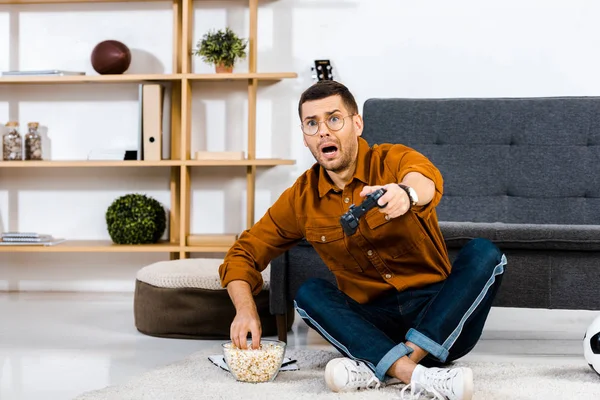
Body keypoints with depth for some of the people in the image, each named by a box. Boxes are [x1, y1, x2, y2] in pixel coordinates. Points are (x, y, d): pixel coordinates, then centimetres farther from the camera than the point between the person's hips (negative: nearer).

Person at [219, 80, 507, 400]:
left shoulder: (393, 161, -9)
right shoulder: (301, 198, 1)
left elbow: (427, 178, -34)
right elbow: (243, 253, 6)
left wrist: (406, 192, -59)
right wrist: (245, 310, -14)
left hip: (439, 317, -2)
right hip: (373, 325, 2)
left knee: (483, 253, -26)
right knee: (309, 293, -22)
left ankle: (379, 369, -35)